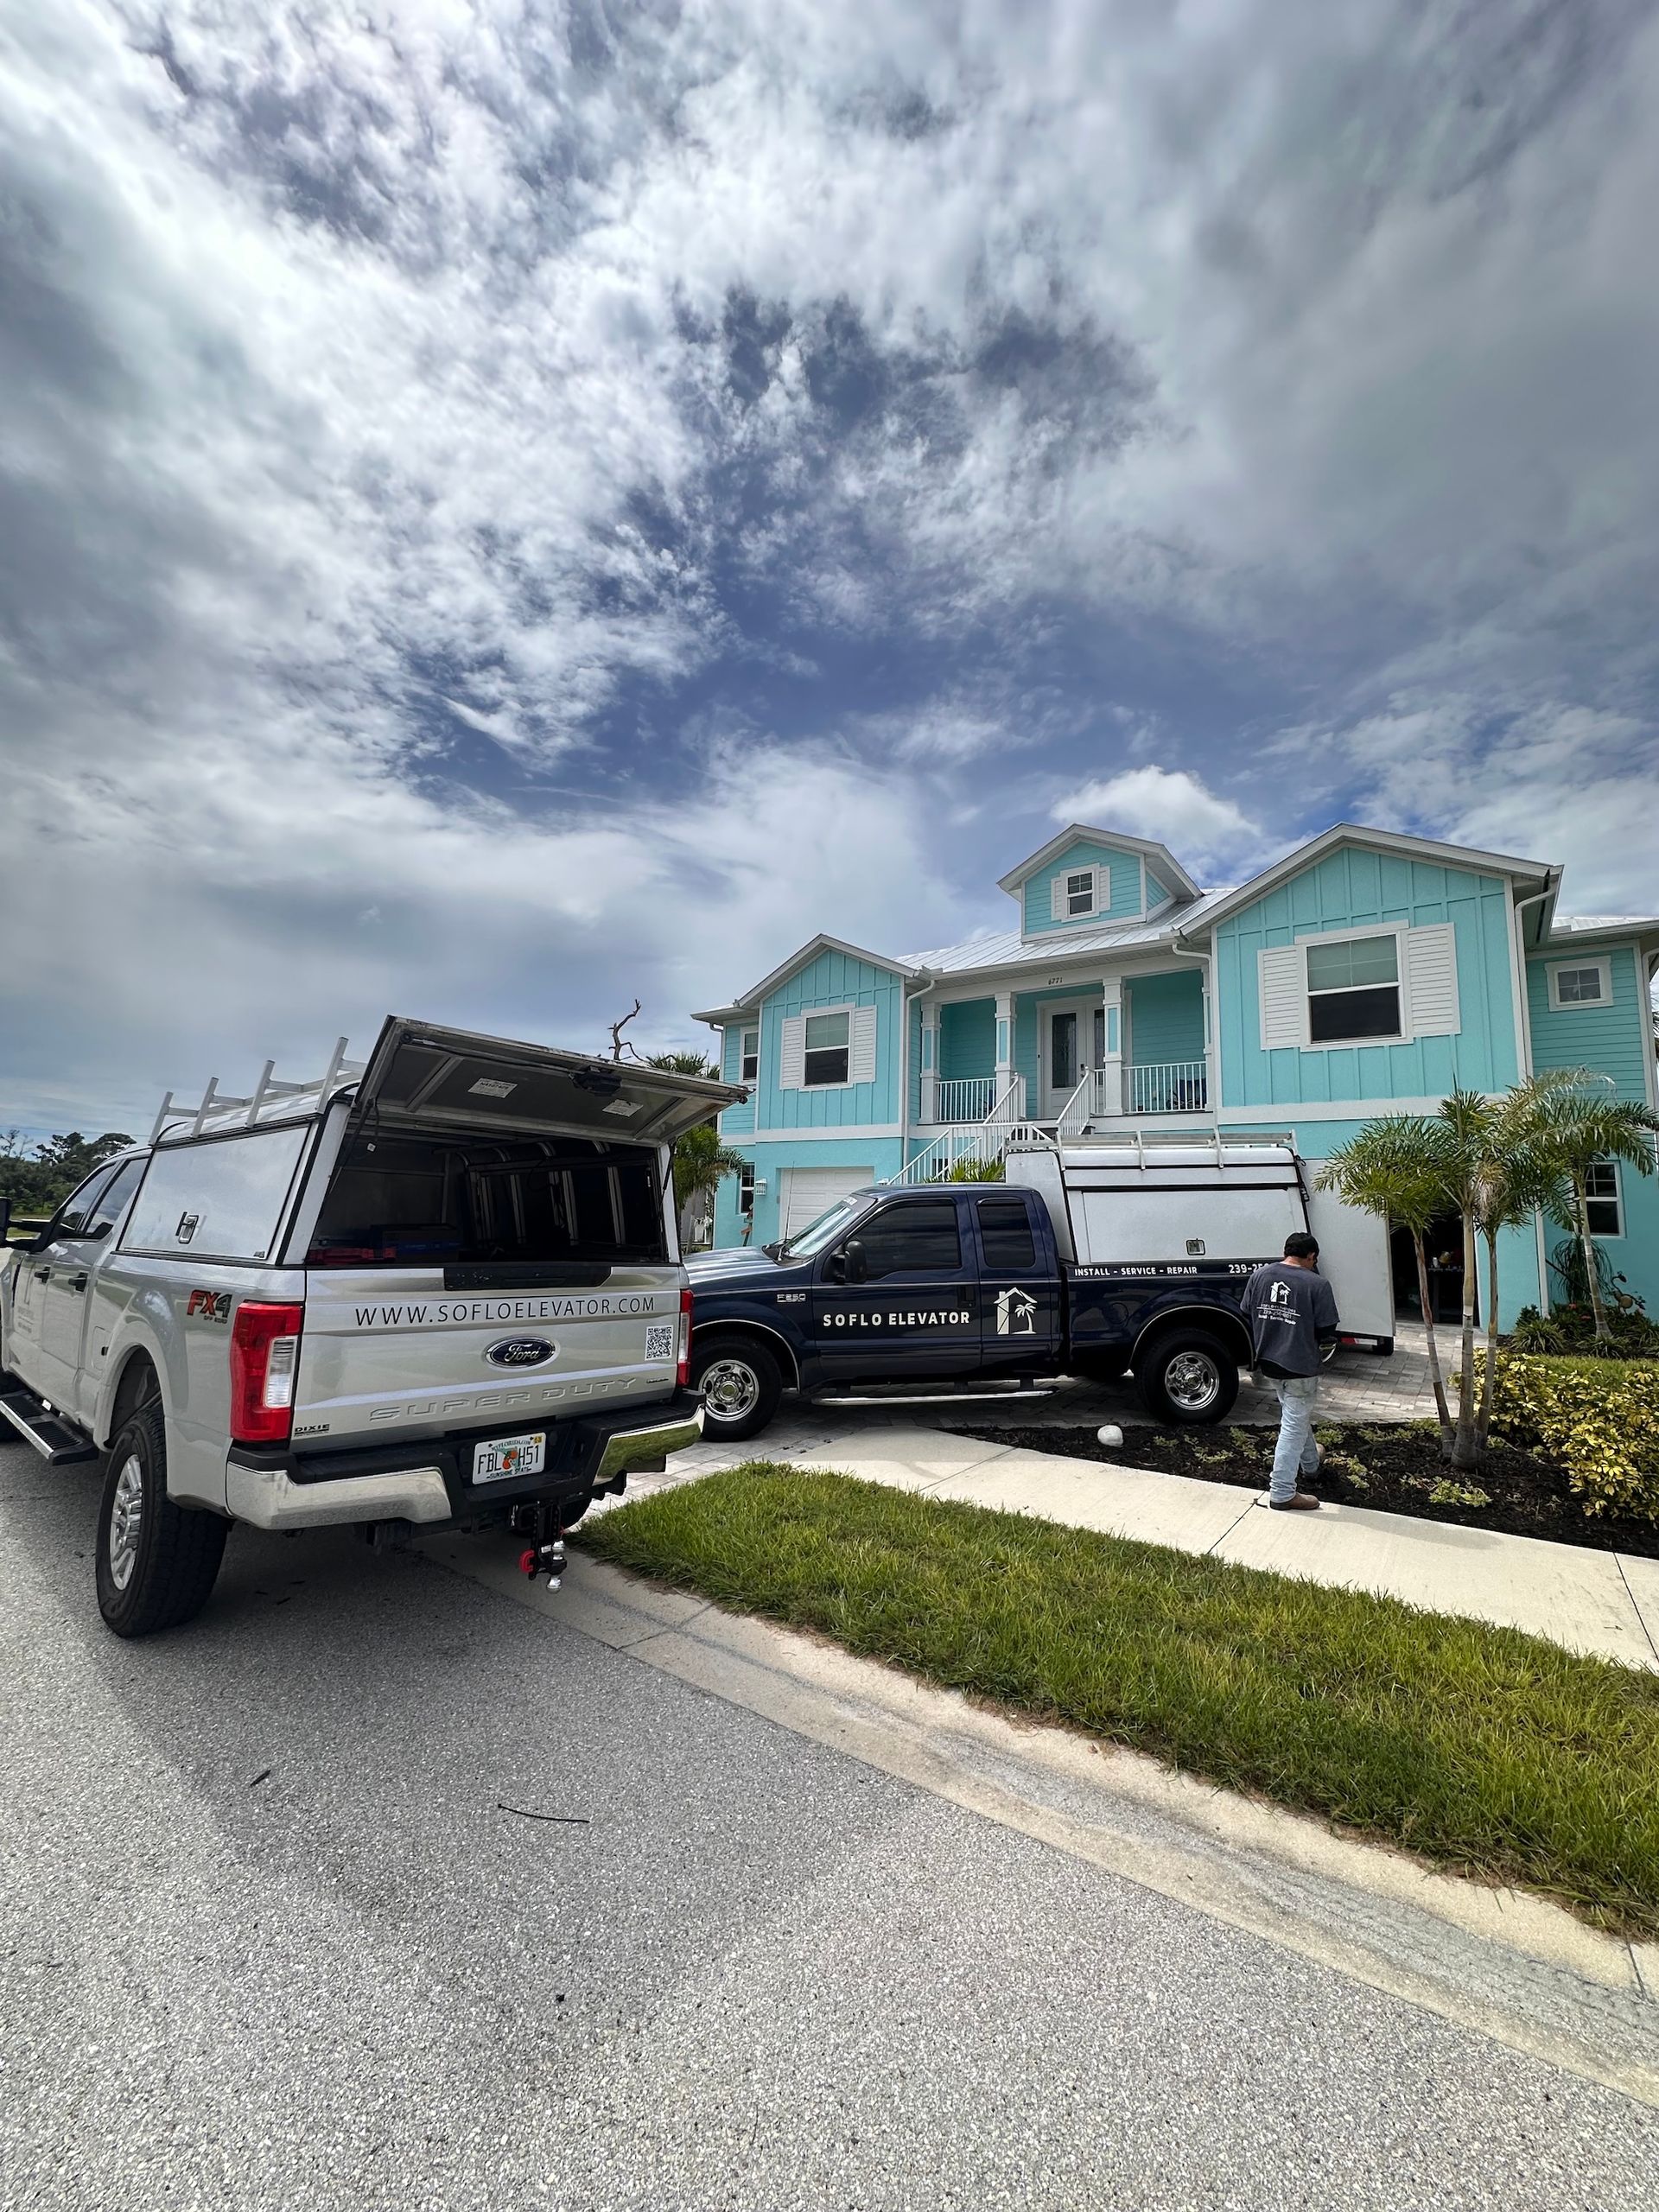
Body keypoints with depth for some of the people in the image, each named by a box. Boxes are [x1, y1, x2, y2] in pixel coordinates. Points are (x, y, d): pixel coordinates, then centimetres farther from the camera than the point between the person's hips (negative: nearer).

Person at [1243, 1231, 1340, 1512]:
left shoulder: (1260, 1275, 0)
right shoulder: (1317, 1284, -15)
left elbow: (1247, 1316, 6)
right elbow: (1327, 1332, -13)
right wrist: (1315, 1341, 9)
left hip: (1268, 1362, 7)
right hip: (1300, 1366, -6)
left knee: (1297, 1415, 28)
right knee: (1293, 1427, 2)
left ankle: (1310, 1464, 48)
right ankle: (1283, 1494, 7)